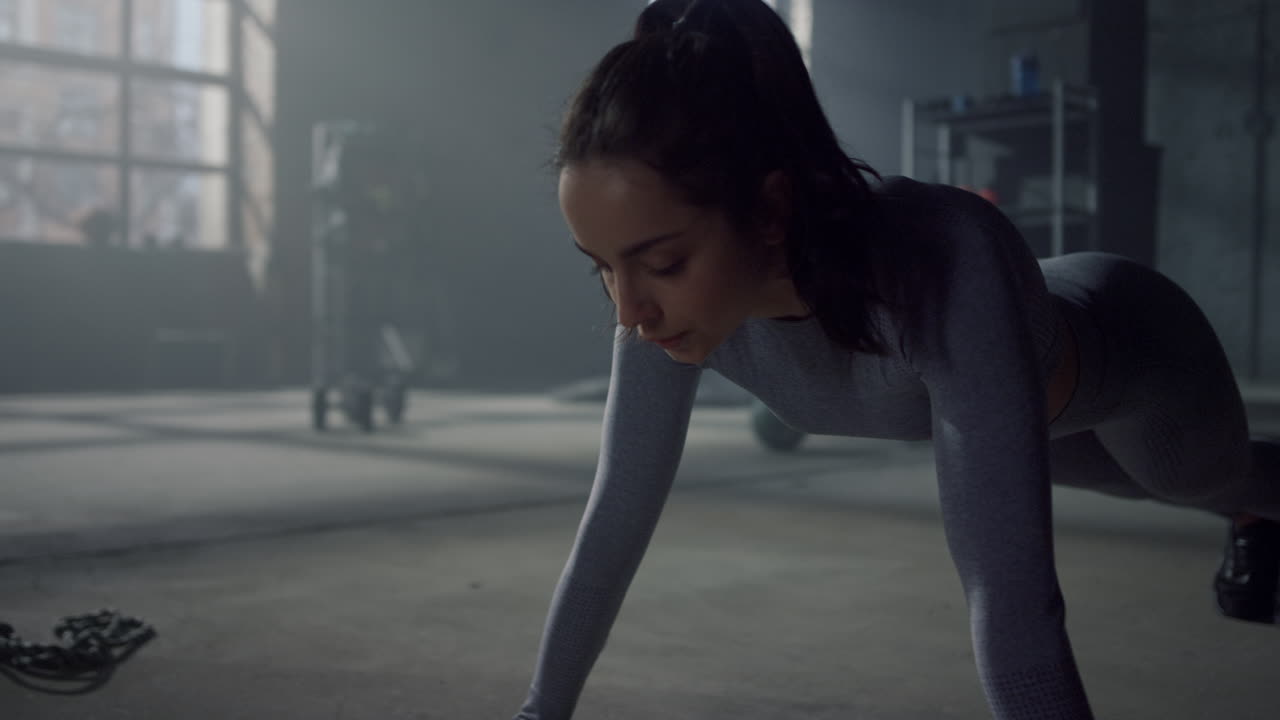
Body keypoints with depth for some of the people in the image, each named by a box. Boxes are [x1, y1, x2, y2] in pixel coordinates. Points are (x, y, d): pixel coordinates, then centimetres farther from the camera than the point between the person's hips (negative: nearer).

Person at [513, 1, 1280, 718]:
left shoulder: (947, 264, -52)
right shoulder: (681, 282, -35)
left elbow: (1013, 597, -56)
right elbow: (620, 507, -25)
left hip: (1132, 348, -5)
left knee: (1217, 479, 31)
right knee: (1151, 483, 37)